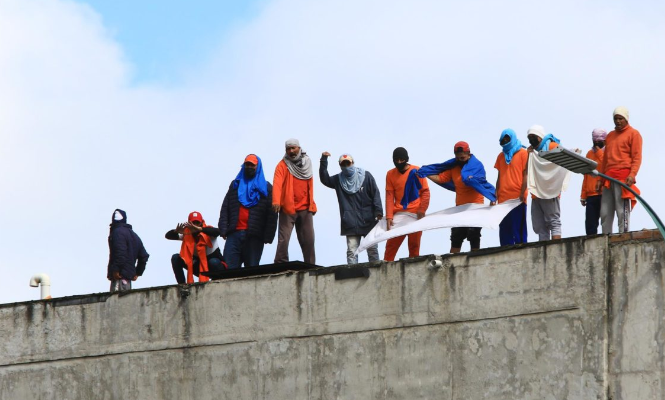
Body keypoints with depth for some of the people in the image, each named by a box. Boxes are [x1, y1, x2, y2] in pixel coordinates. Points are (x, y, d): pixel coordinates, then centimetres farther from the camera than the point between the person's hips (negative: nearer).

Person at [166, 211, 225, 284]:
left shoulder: (207, 231, -20)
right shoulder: (187, 234, -8)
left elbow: (217, 231, -44)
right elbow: (168, 236, -14)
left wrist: (198, 229, -57)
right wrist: (176, 231, -39)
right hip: (199, 268, 4)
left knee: (213, 262, -39)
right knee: (176, 258, -10)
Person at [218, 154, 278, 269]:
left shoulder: (266, 188, 11)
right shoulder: (235, 185, 20)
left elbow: (272, 214, 3)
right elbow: (225, 209, 14)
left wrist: (268, 236, -7)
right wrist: (223, 229, 0)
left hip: (254, 236, -2)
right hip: (234, 234, 2)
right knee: (229, 268, -6)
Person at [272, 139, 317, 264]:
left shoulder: (306, 163, 12)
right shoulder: (283, 165, -3)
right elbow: (277, 183, -17)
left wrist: (312, 205, 14)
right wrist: (276, 201, -33)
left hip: (305, 209, 4)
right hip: (288, 208, -4)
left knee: (308, 240, 5)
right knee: (283, 240, -7)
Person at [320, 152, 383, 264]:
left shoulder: (366, 176, 2)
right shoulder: (338, 180, 8)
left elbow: (376, 194, -1)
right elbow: (324, 179, -3)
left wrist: (378, 212, -10)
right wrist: (323, 161, -10)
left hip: (368, 221, -1)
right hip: (351, 224, 1)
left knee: (373, 250, 5)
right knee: (351, 252, -5)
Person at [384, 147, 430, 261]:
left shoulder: (416, 171, 0)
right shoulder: (390, 174, 6)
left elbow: (425, 192, 1)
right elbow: (389, 196, 1)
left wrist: (422, 210, -10)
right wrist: (389, 216, -8)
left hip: (415, 215, -2)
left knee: (414, 246, 2)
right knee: (391, 245, -2)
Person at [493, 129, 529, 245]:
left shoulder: (523, 153, 1)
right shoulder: (501, 156, 18)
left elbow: (526, 174, -4)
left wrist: (522, 194, -13)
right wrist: (496, 195, 8)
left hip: (517, 198, -6)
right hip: (503, 198, 6)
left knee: (518, 229, -6)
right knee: (504, 230, 4)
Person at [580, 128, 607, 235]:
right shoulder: (590, 153, 18)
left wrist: (598, 151, -8)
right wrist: (583, 195, 16)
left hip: (604, 193, -5)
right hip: (591, 194, 5)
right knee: (590, 224, 1)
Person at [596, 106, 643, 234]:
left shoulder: (633, 134, 5)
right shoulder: (610, 136, 24)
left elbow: (637, 157, -4)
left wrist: (632, 175, -18)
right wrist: (600, 179, 18)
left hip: (623, 178, -7)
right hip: (608, 179, 7)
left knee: (622, 211, -12)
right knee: (605, 213, 1)